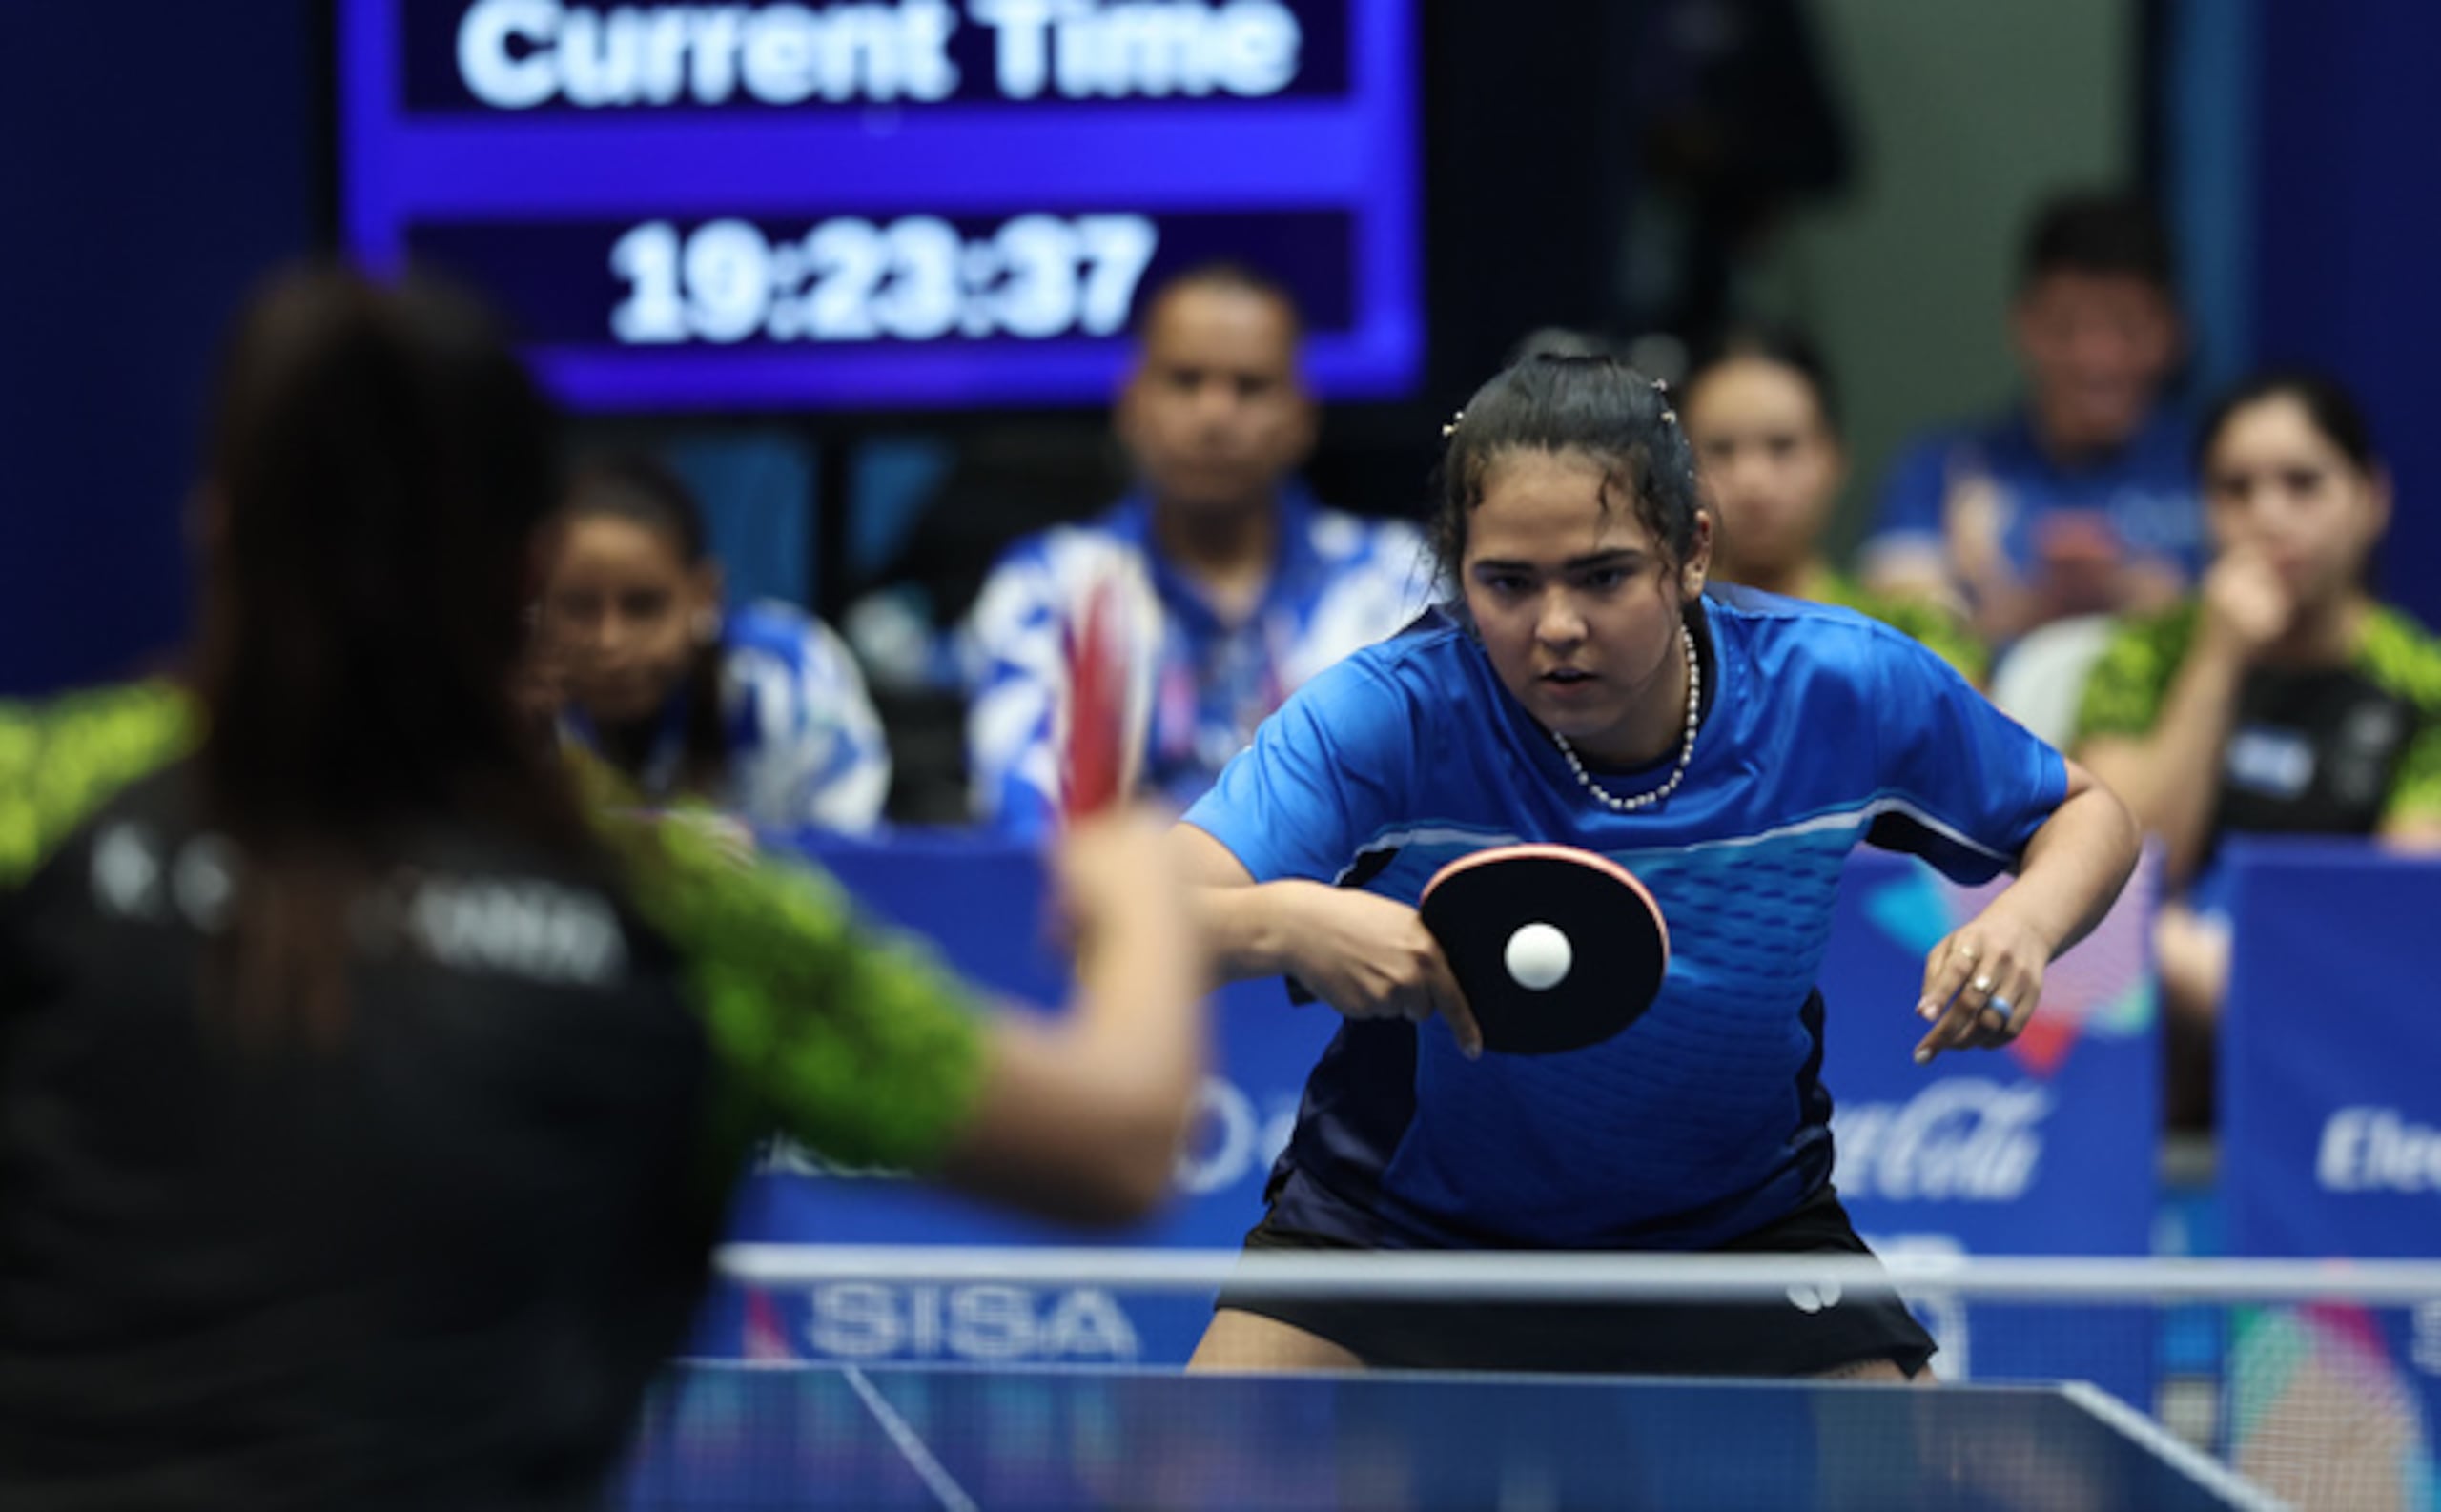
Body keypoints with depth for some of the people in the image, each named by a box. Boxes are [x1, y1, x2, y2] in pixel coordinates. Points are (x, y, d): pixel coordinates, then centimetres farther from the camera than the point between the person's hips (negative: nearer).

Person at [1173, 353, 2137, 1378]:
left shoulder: (1842, 689, -18)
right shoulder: (1389, 714, -26)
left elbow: (2086, 816, -1)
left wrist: (2022, 927, -23)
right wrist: (1284, 922, -60)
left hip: (1733, 1224, 2)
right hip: (1402, 1223, -2)